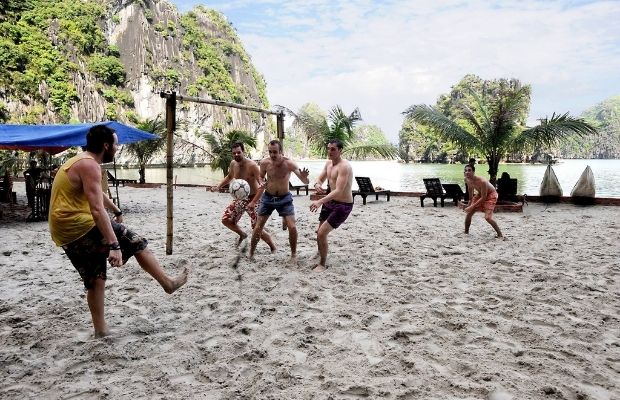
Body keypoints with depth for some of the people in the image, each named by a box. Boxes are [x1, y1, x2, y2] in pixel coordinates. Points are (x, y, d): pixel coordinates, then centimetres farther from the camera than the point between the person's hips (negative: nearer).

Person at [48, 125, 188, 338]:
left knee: (95, 278, 16)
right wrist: (113, 245, -32)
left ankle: (100, 329, 23)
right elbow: (97, 210, -27)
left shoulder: (79, 161, 17)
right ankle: (168, 283, 9)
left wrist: (117, 211, 49)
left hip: (65, 235, 10)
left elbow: (96, 194, 36)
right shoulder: (89, 165, -16)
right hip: (80, 228, -10)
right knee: (136, 243, -1)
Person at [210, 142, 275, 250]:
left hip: (252, 199, -7)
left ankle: (273, 248, 11)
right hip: (239, 199, 7)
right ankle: (242, 235, 32)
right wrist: (218, 186, 10)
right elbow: (229, 177, 22)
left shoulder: (252, 165, -22)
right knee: (226, 220, 4)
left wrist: (255, 201, -40)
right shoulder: (233, 164, -1)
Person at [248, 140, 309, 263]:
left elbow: (305, 182, -26)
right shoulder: (264, 162, -15)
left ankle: (294, 254, 10)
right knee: (258, 227, 3)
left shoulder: (289, 164, -22)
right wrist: (262, 183, -16)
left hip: (284, 198, -2)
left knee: (292, 227, -11)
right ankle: (251, 253, 22)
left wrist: (304, 177, -50)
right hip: (268, 197, 2)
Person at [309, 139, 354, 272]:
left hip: (343, 205, -9)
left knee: (322, 233, -15)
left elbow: (338, 191, -32)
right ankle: (321, 252, 53)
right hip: (330, 201, 9)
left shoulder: (344, 166, -24)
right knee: (320, 231, 23)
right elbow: (320, 179, 11)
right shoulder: (328, 163, 5)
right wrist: (317, 185, -15)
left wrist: (320, 201, -42)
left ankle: (322, 264, 4)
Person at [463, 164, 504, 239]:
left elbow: (483, 197, -30)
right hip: (480, 194, 7)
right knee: (469, 213, 2)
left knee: (487, 217, -18)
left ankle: (500, 234, -3)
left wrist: (472, 206, -30)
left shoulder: (482, 181, -38)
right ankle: (466, 232, 20)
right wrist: (471, 200, 16)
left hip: (490, 195, -7)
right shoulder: (467, 180, -17)